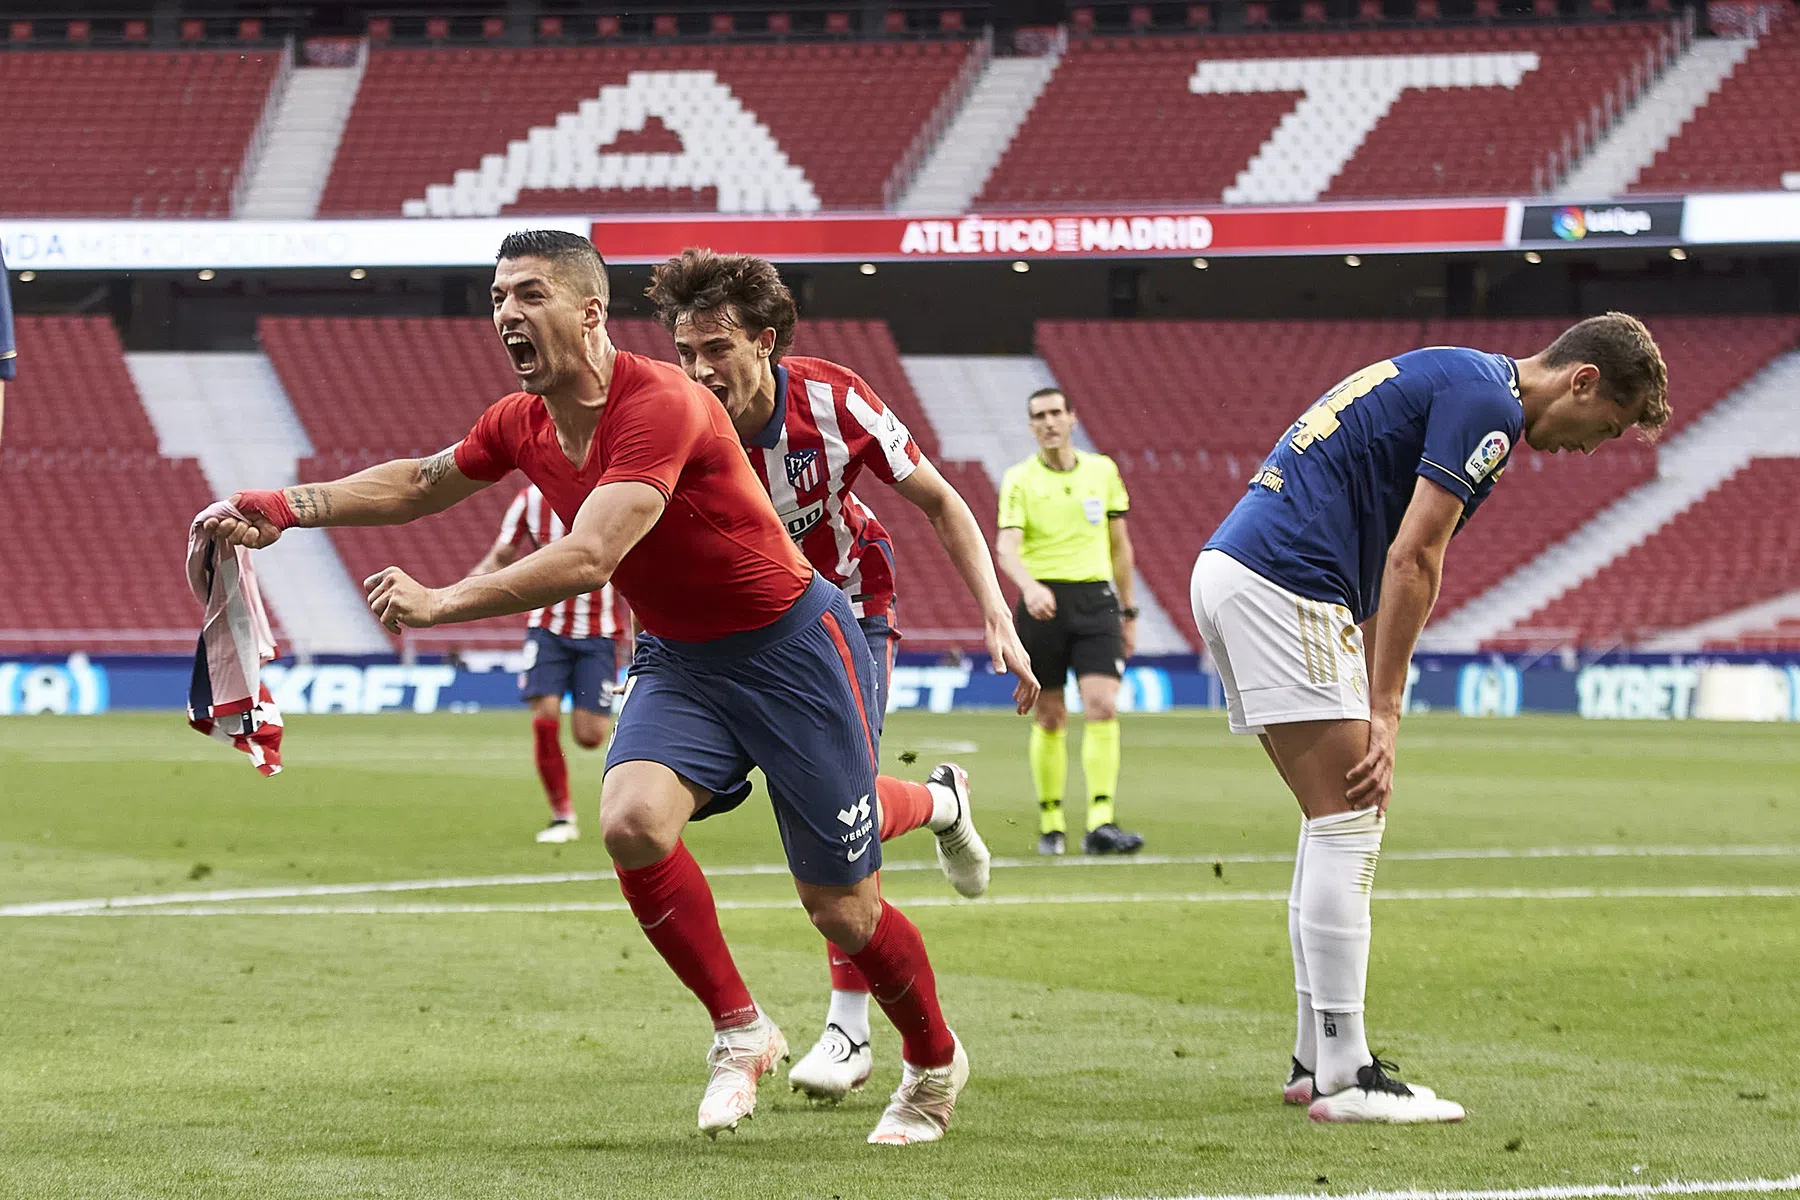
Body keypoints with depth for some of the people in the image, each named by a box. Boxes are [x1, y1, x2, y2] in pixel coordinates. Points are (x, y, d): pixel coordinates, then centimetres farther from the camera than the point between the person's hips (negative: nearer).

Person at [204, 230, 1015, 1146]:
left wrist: (441, 603, -40)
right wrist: (283, 508, 3)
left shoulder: (661, 406, -28)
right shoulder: (523, 425, -2)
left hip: (789, 648, -6)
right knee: (632, 821, -23)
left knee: (843, 912, -1)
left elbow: (588, 559, -37)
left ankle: (934, 1063, 29)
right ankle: (741, 1034, -3)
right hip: (677, 658, 6)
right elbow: (418, 484, 15)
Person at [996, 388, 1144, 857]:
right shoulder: (1019, 480, 0)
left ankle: (1101, 823, -18)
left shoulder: (1103, 471, 10)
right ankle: (1051, 823, 16)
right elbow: (1007, 547, -13)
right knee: (1050, 719, 3)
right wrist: (1030, 586, -33)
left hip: (1096, 599, 1)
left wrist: (1128, 612, 18)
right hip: (1043, 602, -1)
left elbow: (1120, 545, 18)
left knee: (1103, 708, -14)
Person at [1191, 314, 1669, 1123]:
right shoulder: (1490, 403, -9)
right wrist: (1383, 716, -12)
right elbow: (1411, 560, -14)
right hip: (1283, 584, -10)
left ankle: (1316, 1058, 17)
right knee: (1347, 826, -7)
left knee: (1342, 824, 15)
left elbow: (1387, 562, 22)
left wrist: (1372, 708, 16)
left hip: (1229, 570, 10)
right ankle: (1342, 1078, -7)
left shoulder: (1448, 381, 23)